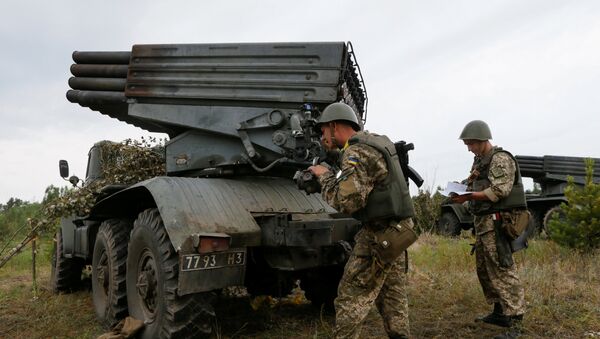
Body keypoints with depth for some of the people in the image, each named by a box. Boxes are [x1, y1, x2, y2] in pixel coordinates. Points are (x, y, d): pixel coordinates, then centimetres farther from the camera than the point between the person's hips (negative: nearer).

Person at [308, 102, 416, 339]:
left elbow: (346, 202, -25)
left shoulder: (356, 154, -18)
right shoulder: (377, 141, 11)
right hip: (398, 229, 10)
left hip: (379, 233, -10)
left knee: (351, 298, -3)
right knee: (393, 295, 18)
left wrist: (325, 176, -11)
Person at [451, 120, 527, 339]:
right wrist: (461, 192, -4)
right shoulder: (479, 160, 18)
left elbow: (500, 190, -20)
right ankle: (499, 312, 27)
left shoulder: (500, 159, -10)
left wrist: (468, 196, -23)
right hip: (483, 220, 10)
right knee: (484, 269, 15)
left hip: (496, 221, -10)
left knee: (502, 270, -10)